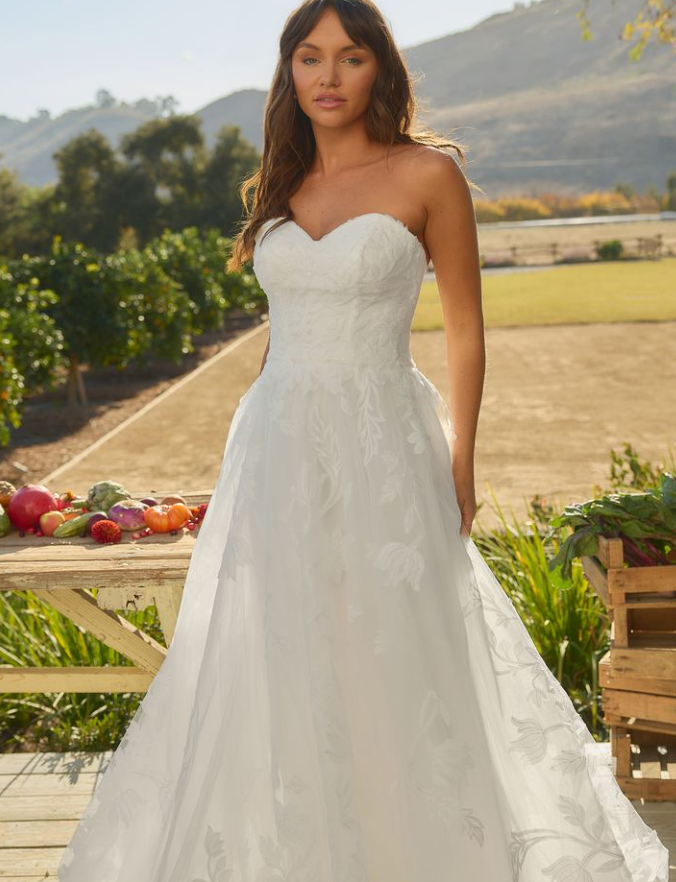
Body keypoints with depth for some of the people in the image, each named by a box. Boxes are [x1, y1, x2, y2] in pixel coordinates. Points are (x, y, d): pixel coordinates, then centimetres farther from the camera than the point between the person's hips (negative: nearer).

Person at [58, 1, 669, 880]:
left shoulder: (428, 173, -4)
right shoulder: (285, 184, 10)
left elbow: (466, 331, -2)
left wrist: (459, 464, -5)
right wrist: (253, 442, 15)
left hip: (381, 446, -5)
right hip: (279, 445, 5)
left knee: (389, 657, 3)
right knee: (273, 659, 9)